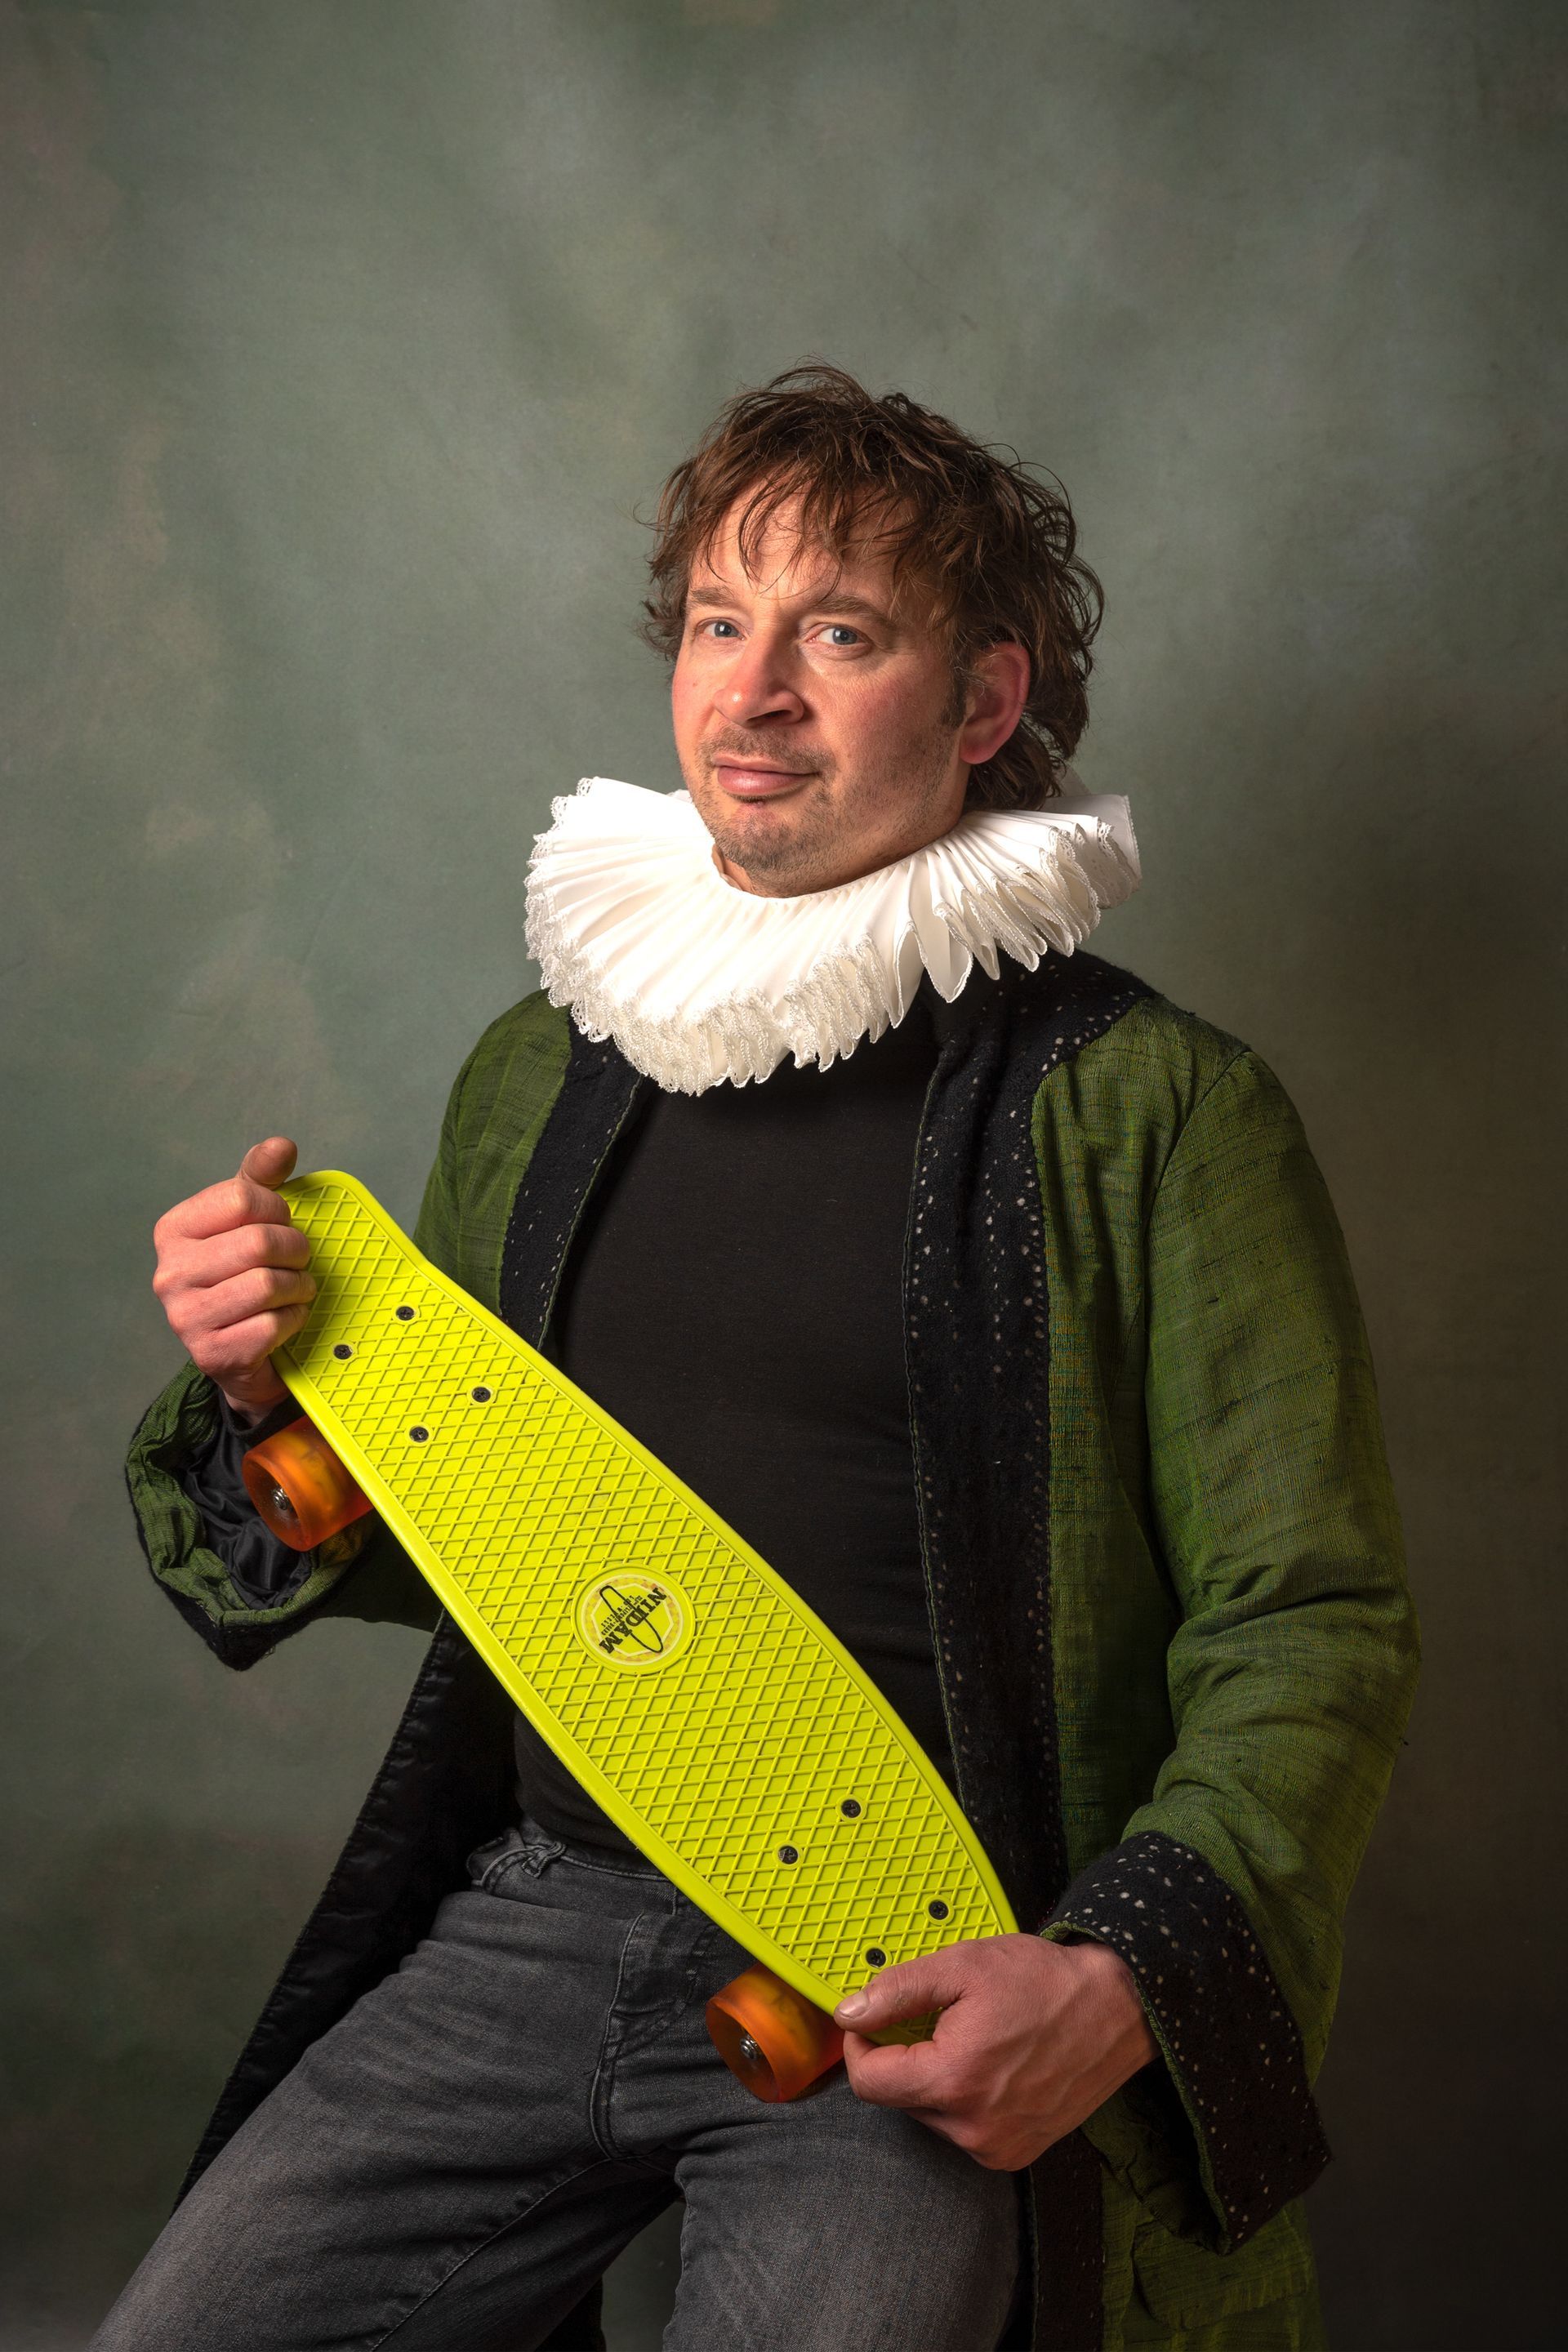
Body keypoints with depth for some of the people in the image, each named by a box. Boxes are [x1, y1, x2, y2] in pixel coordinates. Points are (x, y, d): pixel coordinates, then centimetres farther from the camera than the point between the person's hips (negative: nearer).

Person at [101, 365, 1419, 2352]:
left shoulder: (1154, 1112, -8)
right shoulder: (538, 1075, 9)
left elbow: (1312, 1629, -7)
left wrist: (1128, 1977, -20)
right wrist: (272, 1391, -2)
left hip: (915, 1985, -4)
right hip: (539, 1911, 5)